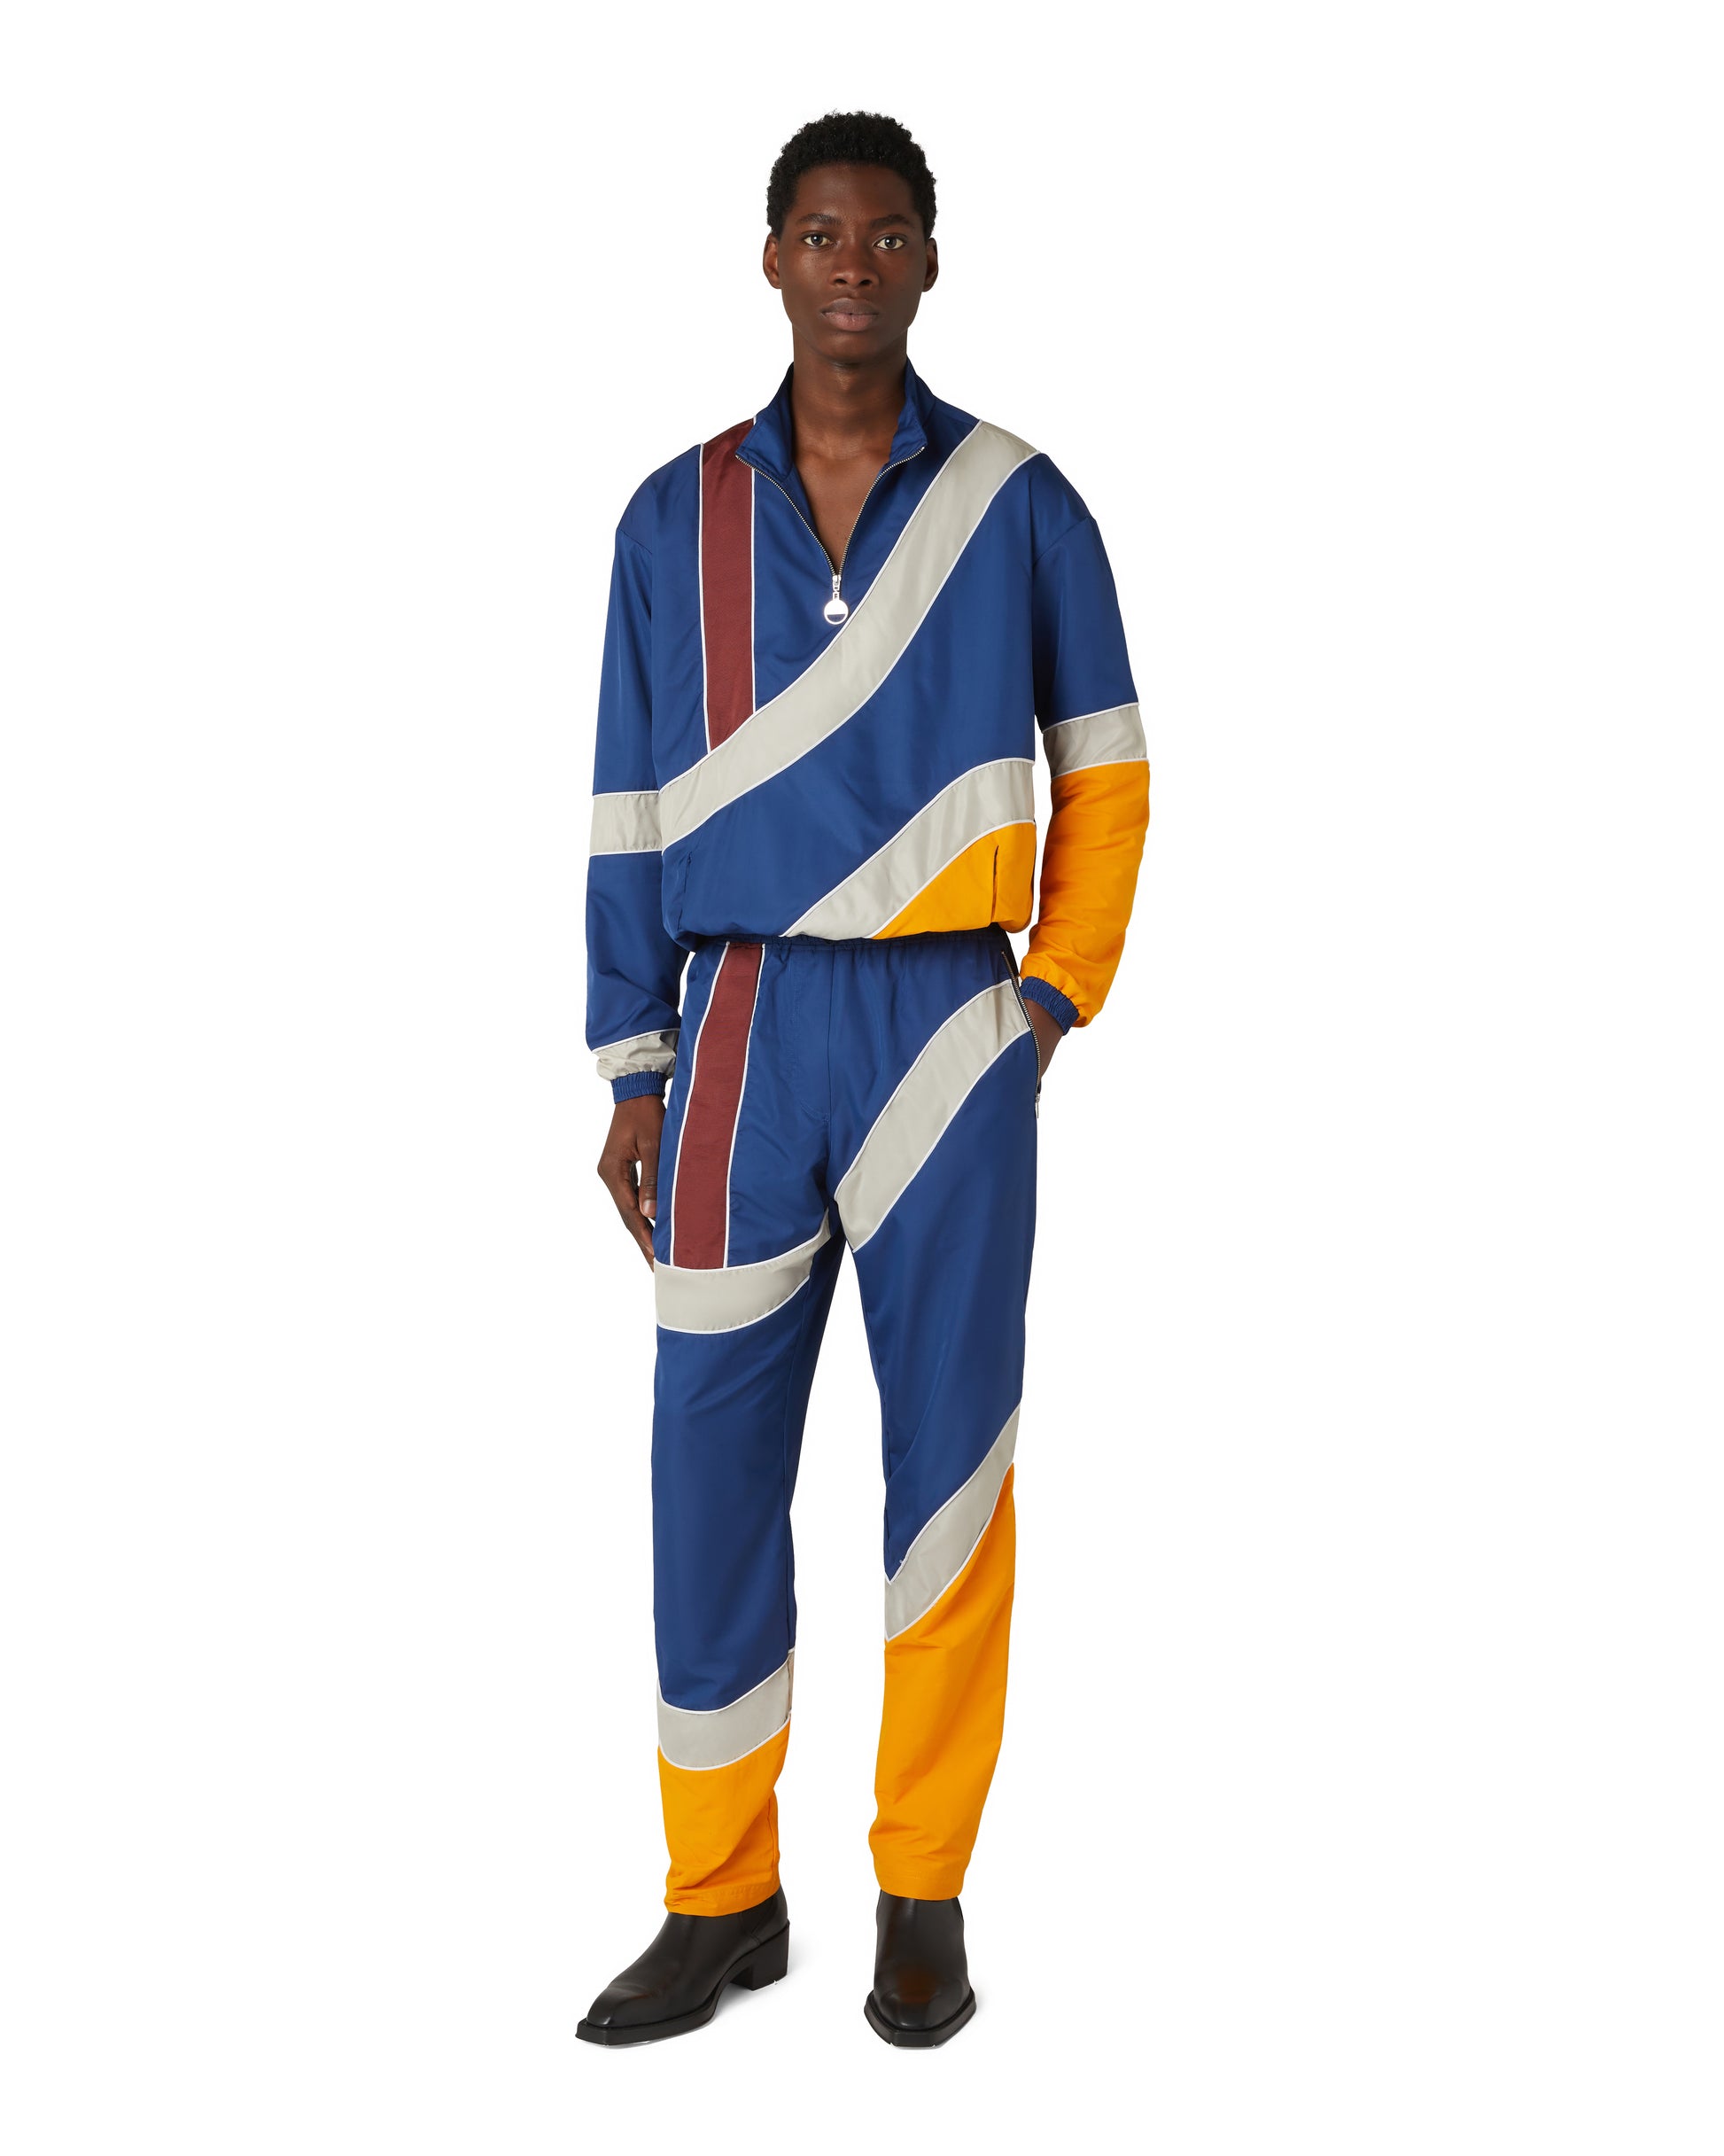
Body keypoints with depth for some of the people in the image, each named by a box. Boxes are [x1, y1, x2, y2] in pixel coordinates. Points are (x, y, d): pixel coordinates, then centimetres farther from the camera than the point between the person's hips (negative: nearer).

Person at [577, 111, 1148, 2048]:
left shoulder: (1019, 506, 2)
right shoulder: (674, 520, 7)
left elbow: (1105, 777, 8)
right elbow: (632, 813, 8)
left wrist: (1058, 994, -2)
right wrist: (631, 1073, 5)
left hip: (946, 1026, -1)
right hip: (742, 1031, 2)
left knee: (947, 1452, 3)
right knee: (710, 1464, 2)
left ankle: (925, 1893, 15)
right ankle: (722, 1899, 15)